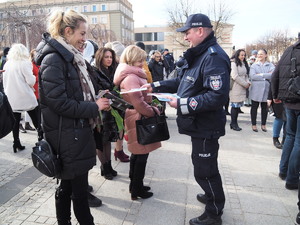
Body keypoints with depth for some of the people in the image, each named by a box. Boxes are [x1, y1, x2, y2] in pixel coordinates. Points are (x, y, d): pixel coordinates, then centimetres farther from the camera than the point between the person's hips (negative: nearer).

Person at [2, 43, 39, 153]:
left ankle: (16, 144, 14)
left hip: (11, 98, 5)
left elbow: (5, 82, 16)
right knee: (36, 120, 6)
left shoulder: (6, 64, 10)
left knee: (15, 121, 9)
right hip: (26, 97, -5)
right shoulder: (25, 63, -9)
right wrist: (33, 77, 6)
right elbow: (31, 81, -14)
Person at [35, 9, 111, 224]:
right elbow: (59, 102, -22)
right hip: (67, 135, -9)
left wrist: (96, 100, 5)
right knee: (78, 187, 4)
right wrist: (94, 108, -15)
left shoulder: (71, 58, 13)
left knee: (68, 184, 20)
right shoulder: (53, 59, -15)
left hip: (76, 131, 9)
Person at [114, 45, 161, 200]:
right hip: (139, 120, -11)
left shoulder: (131, 76, 14)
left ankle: (135, 185, 32)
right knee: (142, 155, 0)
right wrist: (154, 112, -12)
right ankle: (137, 190, 14)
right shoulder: (131, 78, -20)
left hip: (136, 119, 11)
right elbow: (138, 102, -26)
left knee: (137, 153, 18)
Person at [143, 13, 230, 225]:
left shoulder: (214, 57, -21)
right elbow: (183, 82, 18)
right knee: (204, 167, 25)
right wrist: (155, 86, 11)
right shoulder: (200, 54, 12)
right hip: (199, 125, 10)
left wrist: (183, 104, -25)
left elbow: (217, 96, -30)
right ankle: (212, 196, 48)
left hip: (206, 127, -10)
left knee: (204, 171, 4)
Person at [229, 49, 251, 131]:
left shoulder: (244, 64, 19)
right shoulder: (234, 63, -7)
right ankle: (233, 124, 5)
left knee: (238, 106, 7)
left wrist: (248, 82, 3)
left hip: (242, 88, 8)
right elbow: (235, 77, -14)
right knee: (235, 106, -5)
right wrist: (245, 84, -9)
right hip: (236, 87, -8)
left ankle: (234, 123, 14)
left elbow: (246, 75, 23)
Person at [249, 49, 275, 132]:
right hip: (256, 90, -1)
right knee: (254, 107, 3)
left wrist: (261, 75, -14)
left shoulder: (270, 65, 8)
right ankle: (254, 124, 13)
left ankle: (263, 125, 20)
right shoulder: (254, 65, 7)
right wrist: (266, 76, -11)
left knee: (265, 108, 8)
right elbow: (252, 76, -11)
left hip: (266, 90, 1)